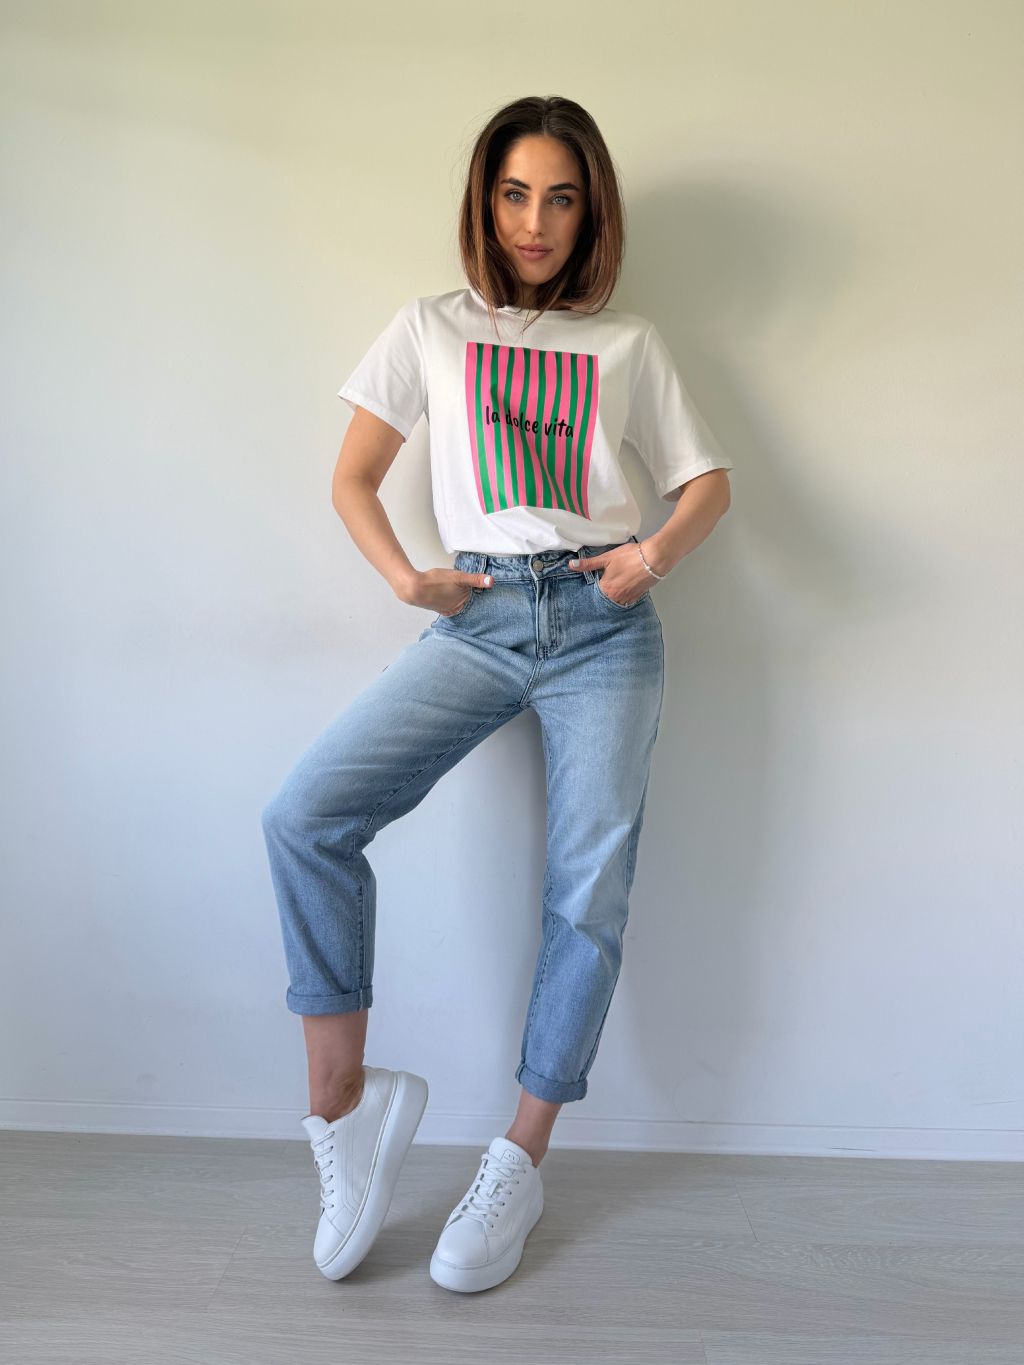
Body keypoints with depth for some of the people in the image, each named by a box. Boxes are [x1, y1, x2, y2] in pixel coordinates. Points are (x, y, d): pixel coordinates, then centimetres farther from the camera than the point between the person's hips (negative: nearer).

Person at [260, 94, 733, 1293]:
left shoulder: (629, 344, 16)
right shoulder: (430, 328, 15)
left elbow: (706, 481, 14)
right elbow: (353, 479, 13)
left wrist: (657, 550, -7)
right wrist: (406, 578, -4)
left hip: (603, 621, 1)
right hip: (480, 618, 0)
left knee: (591, 888, -7)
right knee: (305, 815, -19)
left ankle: (520, 1163, 9)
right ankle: (343, 1103, -5)